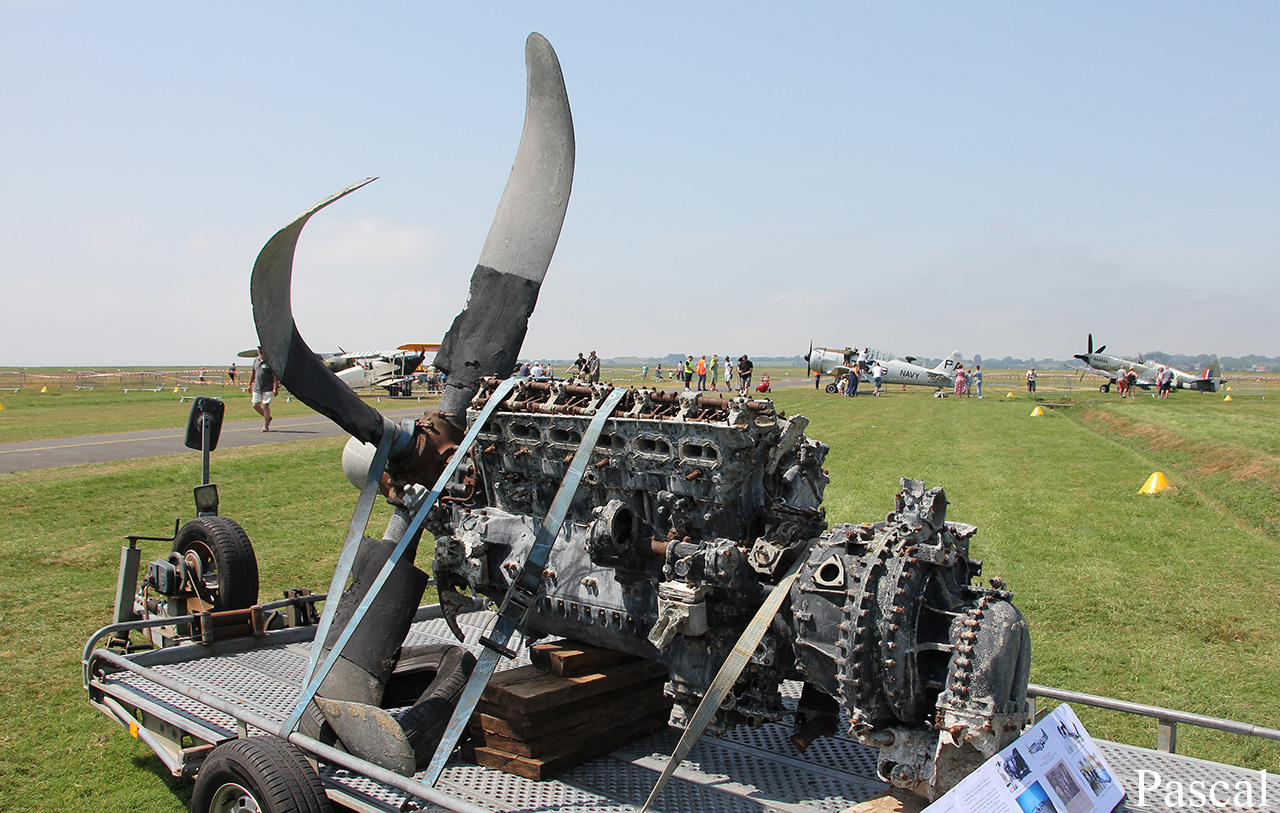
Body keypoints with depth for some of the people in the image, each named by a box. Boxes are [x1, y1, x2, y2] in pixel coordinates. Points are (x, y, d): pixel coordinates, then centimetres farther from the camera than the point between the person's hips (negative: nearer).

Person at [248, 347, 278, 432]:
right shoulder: (256, 360, 11)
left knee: (265, 405, -6)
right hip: (257, 387, 6)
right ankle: (267, 417, 26)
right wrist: (249, 384, 19)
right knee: (255, 405, 3)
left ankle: (266, 426, 1)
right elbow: (253, 373, 21)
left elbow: (275, 376, -12)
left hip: (268, 388, -6)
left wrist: (275, 388, -17)